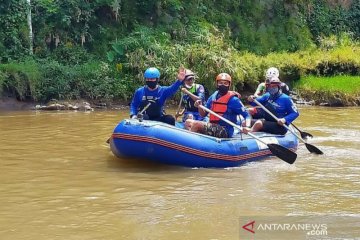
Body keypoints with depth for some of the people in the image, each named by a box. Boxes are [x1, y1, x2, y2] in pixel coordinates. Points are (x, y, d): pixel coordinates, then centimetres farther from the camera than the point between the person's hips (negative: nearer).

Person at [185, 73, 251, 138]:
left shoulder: (233, 100, -7)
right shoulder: (213, 97, 11)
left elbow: (247, 115, -6)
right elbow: (203, 114, 16)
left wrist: (247, 127, -27)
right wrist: (200, 106, -6)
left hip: (225, 131, -8)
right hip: (213, 128, 8)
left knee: (196, 124, -24)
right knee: (188, 122, 0)